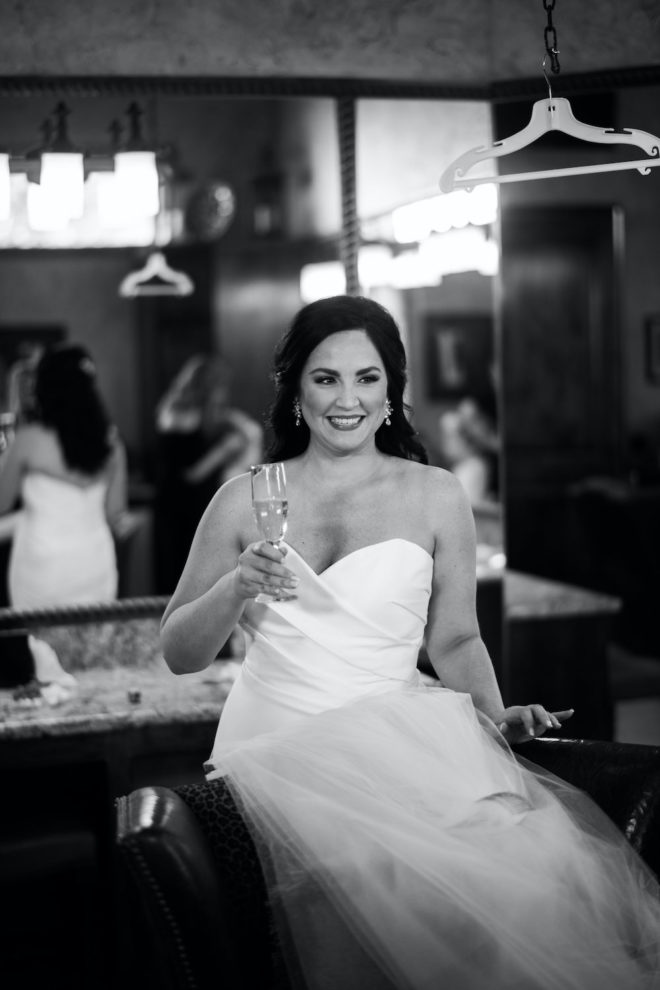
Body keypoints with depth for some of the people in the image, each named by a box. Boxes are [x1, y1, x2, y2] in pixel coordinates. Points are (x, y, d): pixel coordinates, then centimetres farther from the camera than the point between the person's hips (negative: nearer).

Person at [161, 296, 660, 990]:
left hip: (393, 743, 1)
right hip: (274, 744, -1)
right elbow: (178, 653, 10)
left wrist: (495, 715, -2)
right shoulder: (244, 500, 8)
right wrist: (235, 589, -9)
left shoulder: (436, 497, 9)